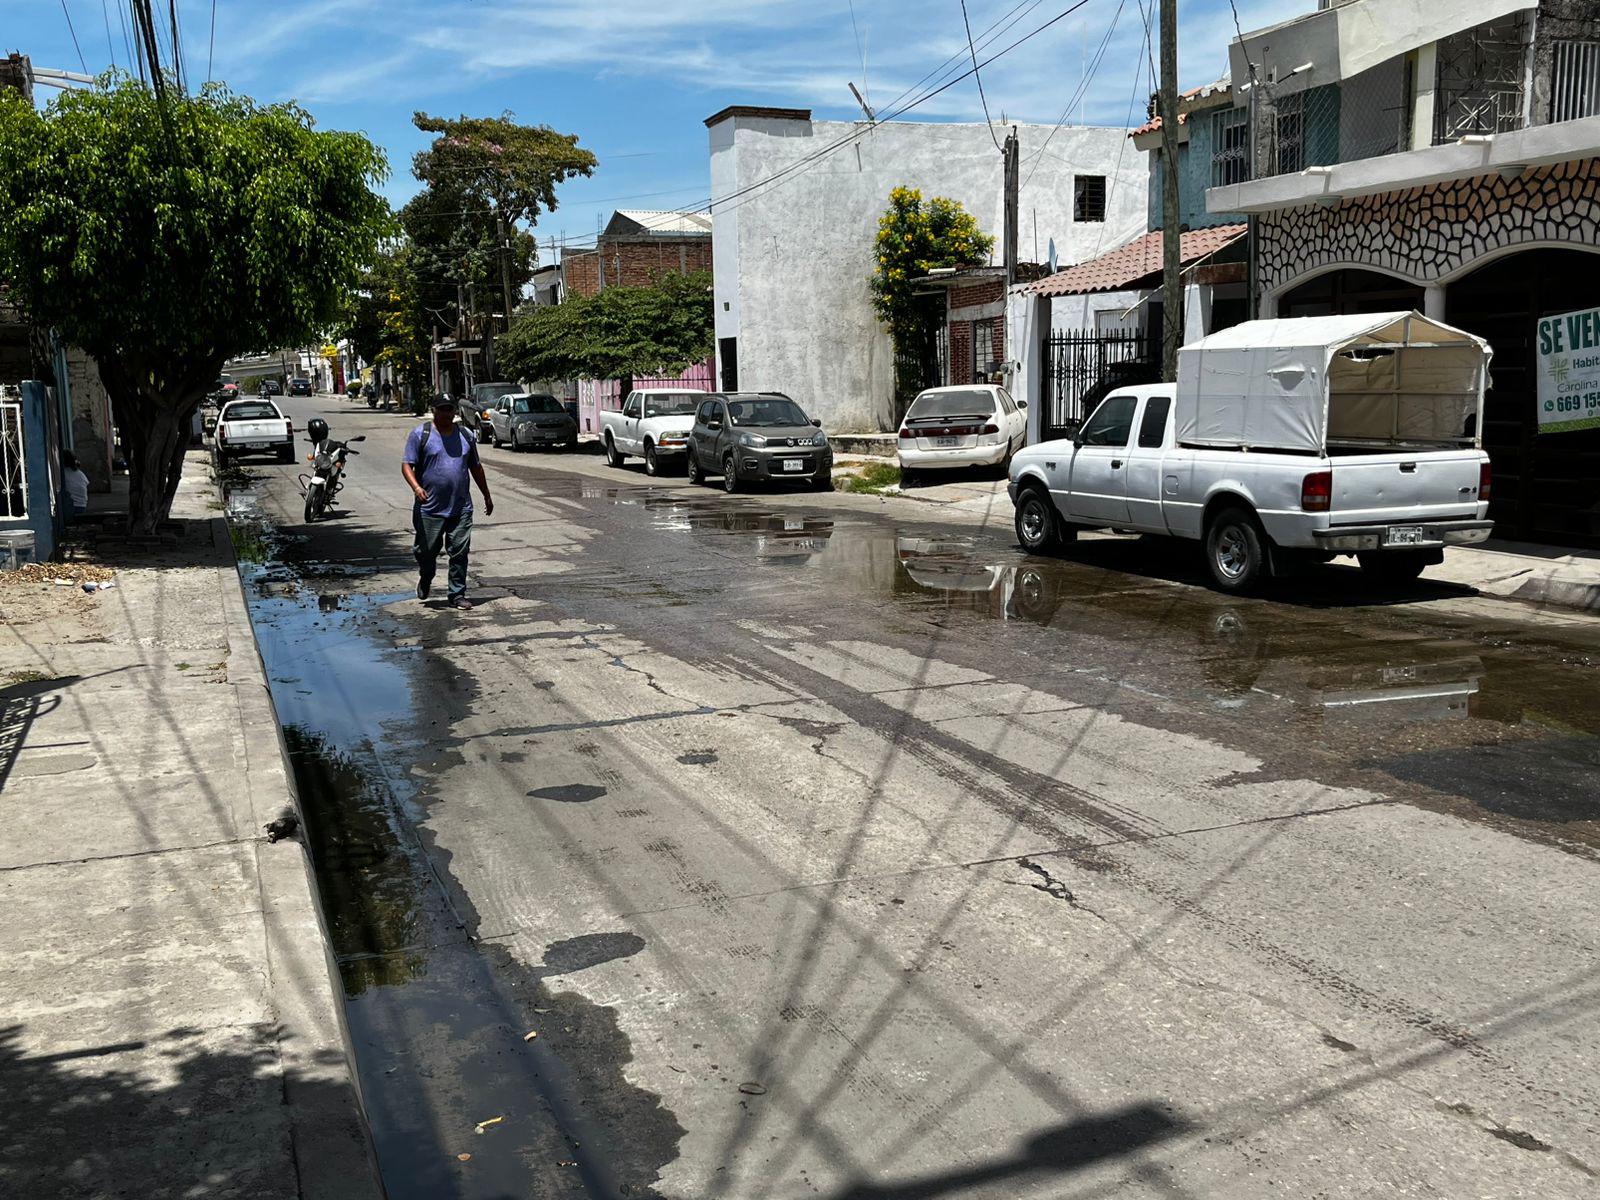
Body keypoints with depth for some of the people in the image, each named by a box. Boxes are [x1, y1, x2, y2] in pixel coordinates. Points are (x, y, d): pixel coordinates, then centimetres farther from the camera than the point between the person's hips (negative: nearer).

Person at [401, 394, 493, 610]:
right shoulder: (420, 434, -1)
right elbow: (407, 465, -6)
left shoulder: (465, 436, 12)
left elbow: (475, 467, 21)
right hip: (429, 509, -3)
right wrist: (416, 487, -24)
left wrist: (487, 496, 24)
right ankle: (425, 580, 36)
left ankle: (458, 595, 7)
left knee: (460, 553, -1)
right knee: (427, 550, 7)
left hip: (461, 509, 3)